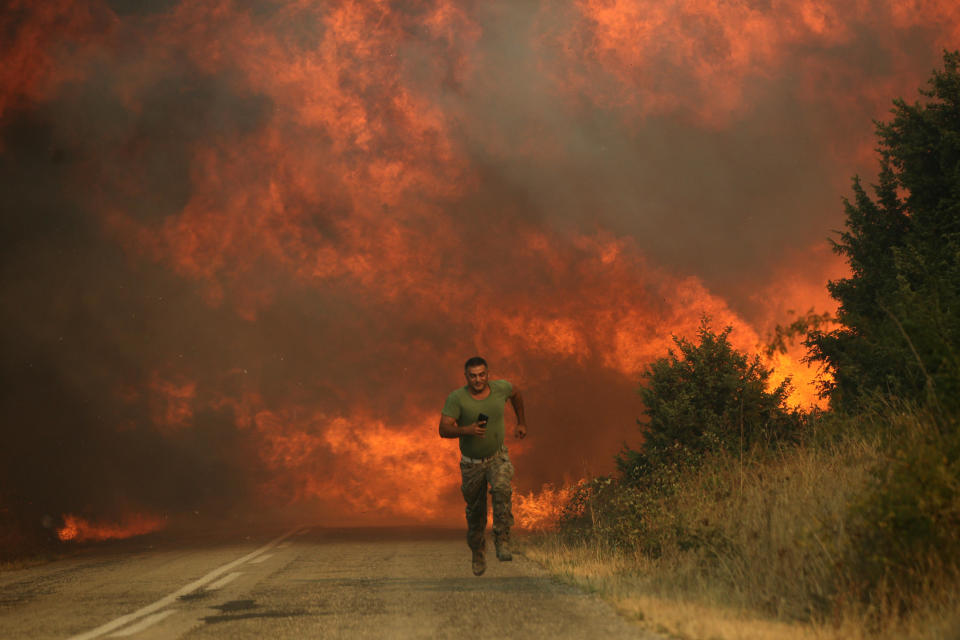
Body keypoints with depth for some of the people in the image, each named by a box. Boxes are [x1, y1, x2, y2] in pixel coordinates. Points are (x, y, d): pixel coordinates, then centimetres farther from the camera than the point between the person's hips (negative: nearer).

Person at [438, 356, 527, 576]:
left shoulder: (500, 388, -11)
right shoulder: (457, 397, -19)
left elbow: (515, 393, 14)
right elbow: (444, 429, -25)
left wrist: (522, 422, 19)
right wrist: (467, 430, -42)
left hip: (497, 457, 0)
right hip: (471, 463, 0)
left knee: (501, 490, -31)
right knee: (475, 512, 11)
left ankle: (502, 543, -28)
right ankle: (478, 551, 37)